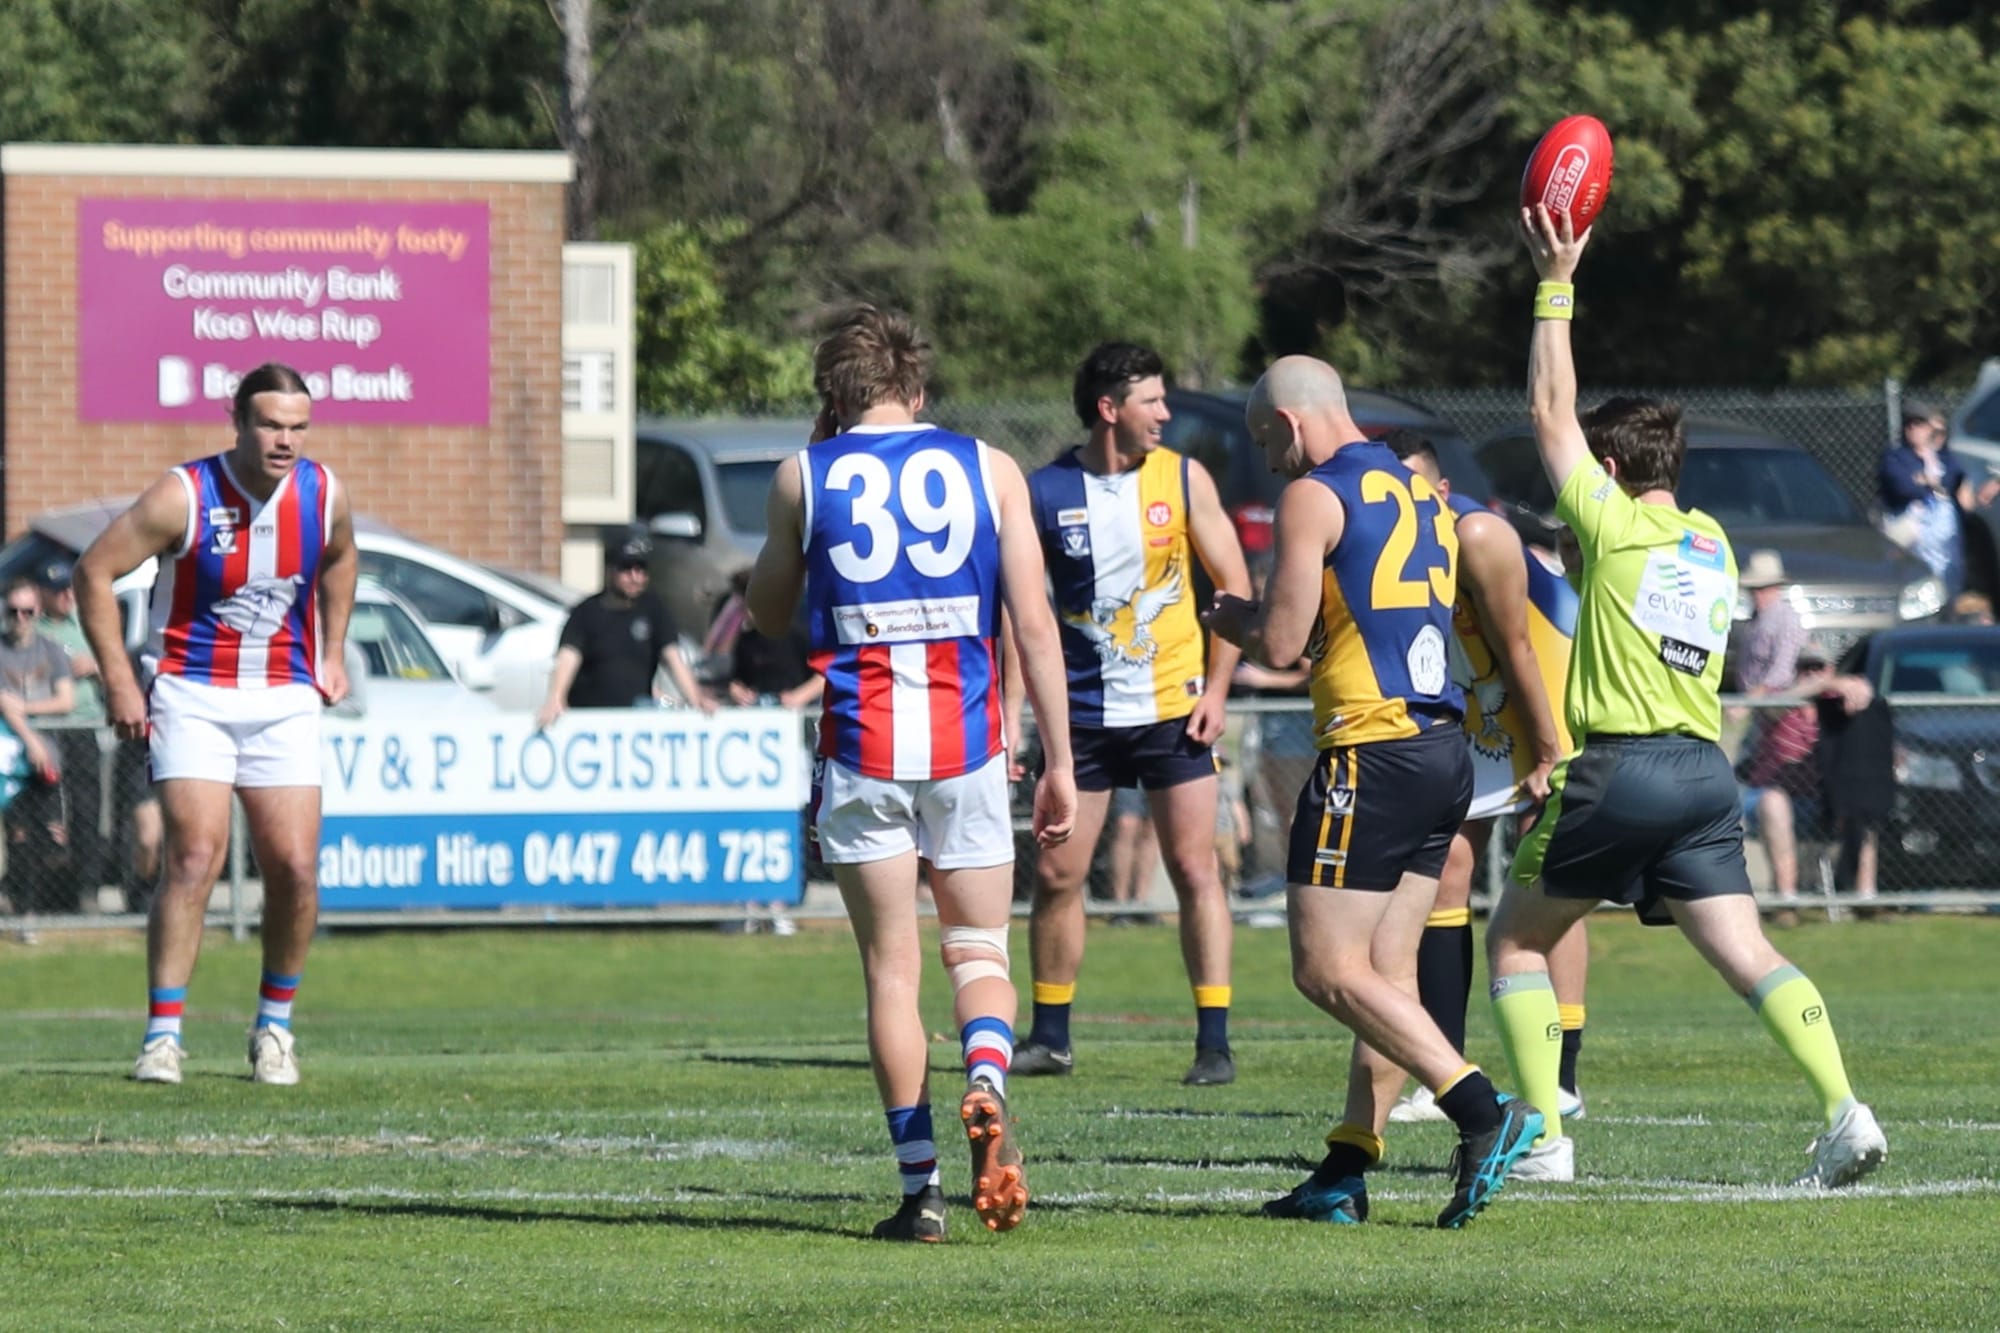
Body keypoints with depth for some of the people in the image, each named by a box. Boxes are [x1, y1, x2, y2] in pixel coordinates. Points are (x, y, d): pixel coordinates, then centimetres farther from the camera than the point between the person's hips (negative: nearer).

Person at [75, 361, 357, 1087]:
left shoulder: (323, 494, -3)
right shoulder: (184, 497, -17)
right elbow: (95, 571, -10)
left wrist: (332, 654, 15)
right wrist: (119, 682, -11)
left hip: (284, 701, 4)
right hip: (192, 695, -4)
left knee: (295, 869, -3)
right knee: (195, 856, -16)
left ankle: (275, 1025, 16)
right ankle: (162, 1034, -13)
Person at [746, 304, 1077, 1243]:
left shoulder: (803, 477, 2)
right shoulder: (987, 469, 3)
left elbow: (768, 614, 15)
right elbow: (1033, 622, 0)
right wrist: (1058, 761, 4)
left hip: (860, 744, -1)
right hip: (967, 742, 1)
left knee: (891, 969, 6)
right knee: (979, 947, 12)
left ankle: (920, 1186, 0)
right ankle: (986, 1080, -19)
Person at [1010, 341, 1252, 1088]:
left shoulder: (1183, 479, -1)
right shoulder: (1045, 492, -2)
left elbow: (1234, 587, 4)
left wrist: (1217, 690, -5)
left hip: (1173, 709, -1)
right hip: (1081, 713, 1)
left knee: (1195, 872, -5)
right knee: (1056, 875, 2)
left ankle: (1214, 1043, -2)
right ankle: (1050, 1037, 16)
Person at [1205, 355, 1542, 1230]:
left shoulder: (1314, 498, -7)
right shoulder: (1424, 497, 19)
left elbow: (1281, 643, -11)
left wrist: (1236, 622, 11)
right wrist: (1266, 619, 24)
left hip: (1372, 754, -9)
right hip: (1445, 750, 9)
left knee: (1328, 969, -7)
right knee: (1386, 974, 8)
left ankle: (1484, 1113, -17)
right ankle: (1345, 1173, 7)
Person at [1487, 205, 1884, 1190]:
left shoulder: (1615, 526, -2)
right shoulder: (1715, 546, 16)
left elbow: (1550, 412, 4)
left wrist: (1556, 285, 8)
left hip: (1618, 768, -6)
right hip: (1707, 771, 6)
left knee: (1515, 941, 11)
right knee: (1745, 954, -3)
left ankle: (1542, 1136, 2)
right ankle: (1845, 1112, -24)